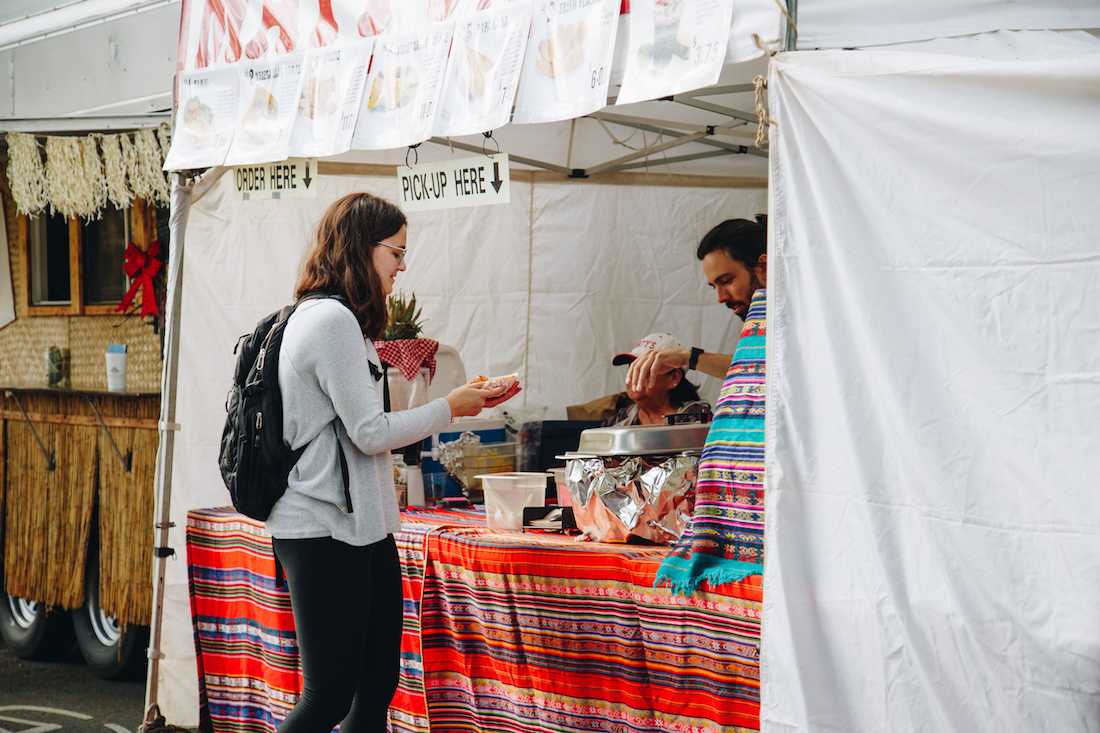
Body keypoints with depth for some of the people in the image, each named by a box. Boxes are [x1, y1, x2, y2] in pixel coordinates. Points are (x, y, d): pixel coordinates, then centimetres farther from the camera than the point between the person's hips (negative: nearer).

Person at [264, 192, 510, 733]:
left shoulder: (329, 318, 17)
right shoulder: (333, 320, -15)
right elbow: (370, 432, -16)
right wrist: (450, 408, -3)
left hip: (360, 526, 10)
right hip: (326, 531, -10)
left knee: (376, 687, 10)